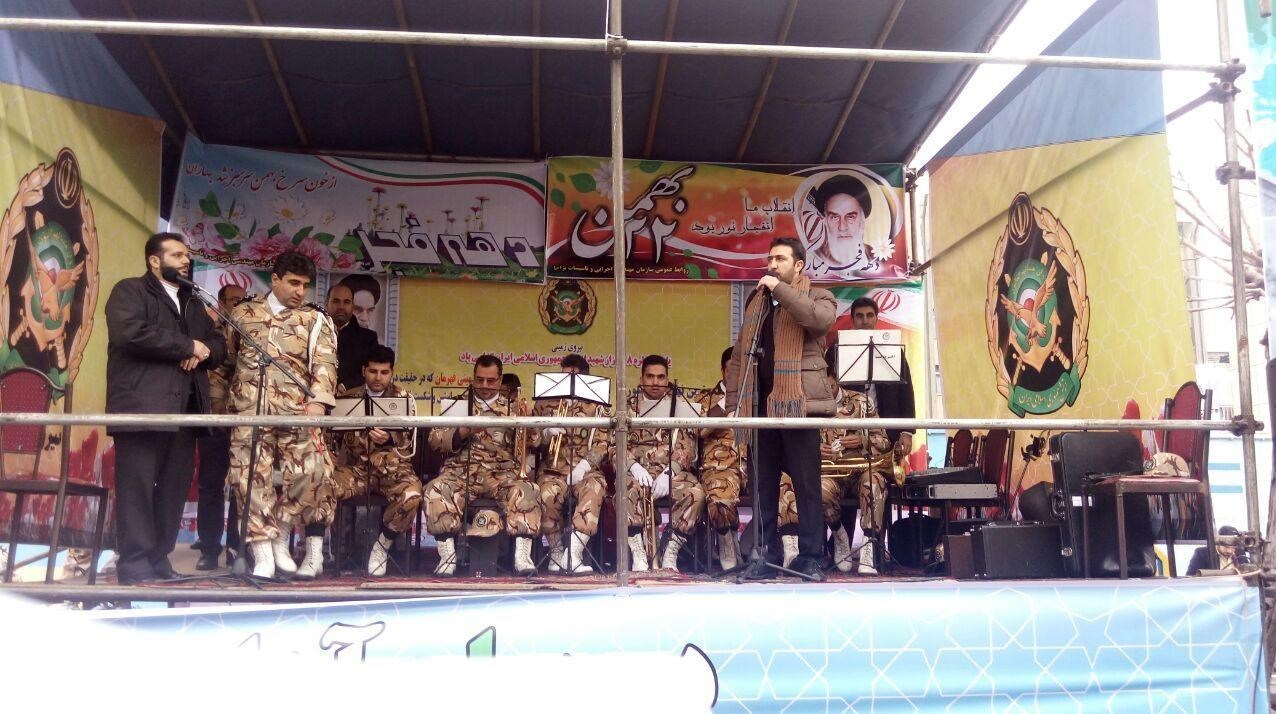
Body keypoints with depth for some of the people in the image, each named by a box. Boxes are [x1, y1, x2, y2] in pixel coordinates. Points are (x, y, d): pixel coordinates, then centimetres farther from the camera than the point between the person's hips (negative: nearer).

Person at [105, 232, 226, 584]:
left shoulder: (192, 302, 26)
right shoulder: (129, 291, 3)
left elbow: (218, 343, 21)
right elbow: (130, 332, -16)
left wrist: (203, 353, -4)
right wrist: (188, 346, -10)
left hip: (184, 410, 7)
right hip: (142, 407, -7)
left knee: (174, 489, 5)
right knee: (138, 488, -6)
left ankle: (159, 559, 12)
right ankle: (135, 565, -3)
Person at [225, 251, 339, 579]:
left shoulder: (314, 319, 9)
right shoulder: (243, 313, 15)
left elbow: (324, 363, -3)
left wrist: (318, 401, -19)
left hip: (297, 410, -1)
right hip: (250, 410, 1)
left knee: (309, 472, -10)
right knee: (252, 476, -5)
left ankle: (279, 537, 8)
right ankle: (264, 555, -3)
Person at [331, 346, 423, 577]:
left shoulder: (403, 398, 5)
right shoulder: (349, 397, 11)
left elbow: (407, 444, -3)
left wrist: (388, 439, -26)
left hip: (393, 468, -1)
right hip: (357, 468, 1)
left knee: (411, 496, -34)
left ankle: (382, 548, -7)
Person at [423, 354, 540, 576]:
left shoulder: (512, 407, 17)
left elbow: (532, 444, 7)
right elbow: (435, 440, 7)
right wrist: (464, 431, -12)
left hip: (502, 472, 0)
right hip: (460, 471, 0)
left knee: (524, 491, -32)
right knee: (436, 491, -31)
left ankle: (522, 555, -31)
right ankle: (447, 555, -24)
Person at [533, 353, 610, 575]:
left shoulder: (595, 406, 12)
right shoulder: (544, 403, 14)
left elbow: (603, 443, 3)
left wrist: (585, 465, -14)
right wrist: (546, 433, -10)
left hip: (585, 469, 0)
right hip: (553, 468, 0)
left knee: (594, 490, -36)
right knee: (548, 495, -34)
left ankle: (573, 554, -39)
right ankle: (556, 552, -11)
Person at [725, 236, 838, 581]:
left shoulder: (816, 297, 5)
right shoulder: (756, 302, 19)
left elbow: (822, 318, -21)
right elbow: (738, 356, 17)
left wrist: (780, 289, -14)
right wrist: (733, 403, 7)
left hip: (797, 403, -5)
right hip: (759, 406, 5)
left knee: (807, 483, -1)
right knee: (763, 485, 7)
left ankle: (810, 557, 5)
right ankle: (764, 557, 13)